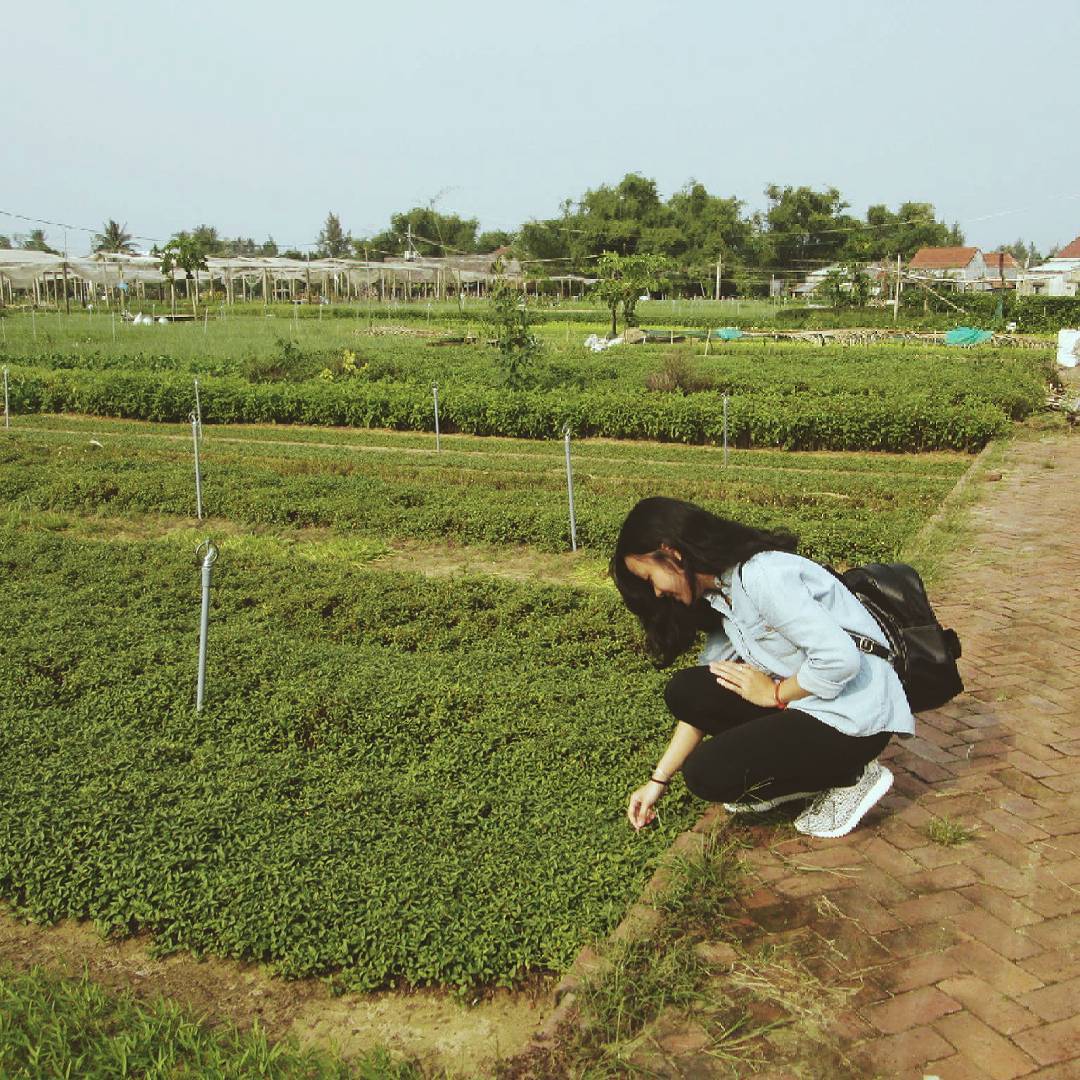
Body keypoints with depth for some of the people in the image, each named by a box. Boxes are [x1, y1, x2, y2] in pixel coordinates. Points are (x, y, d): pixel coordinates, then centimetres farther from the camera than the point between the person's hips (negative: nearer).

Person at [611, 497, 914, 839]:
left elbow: (839, 659, -29)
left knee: (707, 774, -12)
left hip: (857, 718, -9)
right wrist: (659, 780, 8)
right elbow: (700, 704, 10)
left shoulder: (763, 576, -22)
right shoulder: (721, 593, 8)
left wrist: (774, 693, -13)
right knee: (685, 691, -3)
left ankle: (850, 777, 0)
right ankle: (802, 772, 7)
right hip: (808, 702, 9)